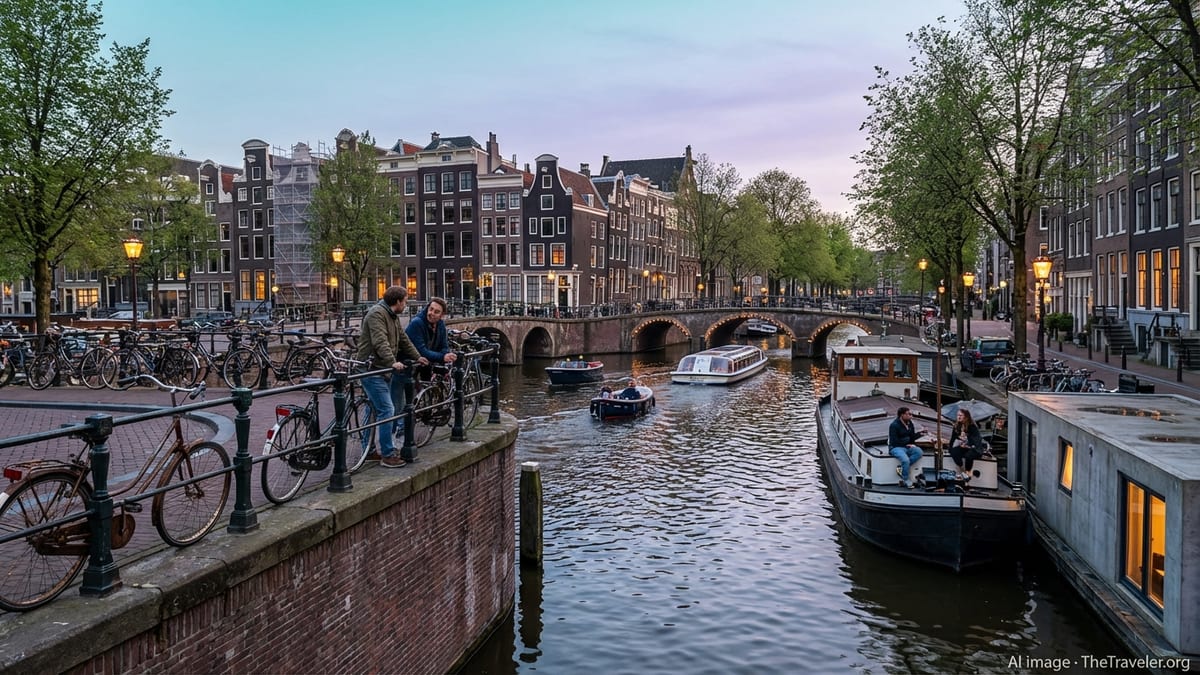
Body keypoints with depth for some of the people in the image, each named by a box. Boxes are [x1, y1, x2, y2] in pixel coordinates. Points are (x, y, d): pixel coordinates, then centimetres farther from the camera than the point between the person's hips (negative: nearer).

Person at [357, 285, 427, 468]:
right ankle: (387, 455, -7)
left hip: (386, 369, 10)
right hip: (372, 370, -10)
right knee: (387, 410, -12)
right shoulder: (376, 314, -15)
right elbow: (380, 342, -27)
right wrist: (393, 362, -36)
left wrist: (417, 357, 27)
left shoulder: (393, 316, 17)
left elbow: (403, 339, 26)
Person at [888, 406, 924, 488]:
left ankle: (902, 468, -19)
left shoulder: (909, 423, 11)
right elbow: (894, 442, -14)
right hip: (896, 448, -7)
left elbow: (912, 437, 16)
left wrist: (920, 433, -2)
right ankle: (906, 480, -14)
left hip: (907, 446, 7)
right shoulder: (894, 425, -12)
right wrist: (906, 445, -15)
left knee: (919, 452, -22)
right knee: (905, 460, -34)